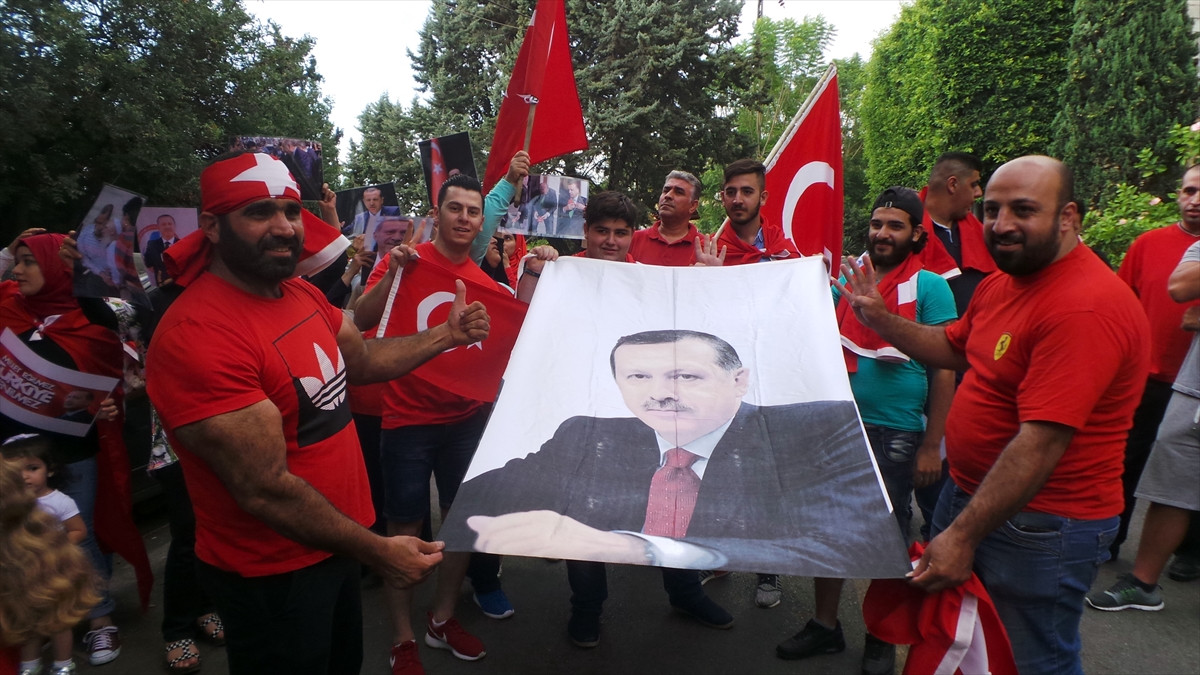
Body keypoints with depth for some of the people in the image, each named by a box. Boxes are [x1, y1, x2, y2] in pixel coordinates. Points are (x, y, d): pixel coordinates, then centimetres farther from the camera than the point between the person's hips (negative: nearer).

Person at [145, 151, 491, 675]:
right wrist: (376, 551, -21)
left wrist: (446, 335, 3)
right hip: (271, 574, -8)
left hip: (336, 546, 8)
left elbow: (362, 360, 13)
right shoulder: (197, 335, -29)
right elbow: (267, 490, -28)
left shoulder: (302, 294, -1)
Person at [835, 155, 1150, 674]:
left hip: (1040, 528, -9)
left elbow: (1041, 443, -30)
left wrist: (963, 535, -27)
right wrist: (879, 319, 8)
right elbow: (953, 349, 21)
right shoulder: (1000, 283, 5)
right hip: (968, 491, 9)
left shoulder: (1086, 307, -26)